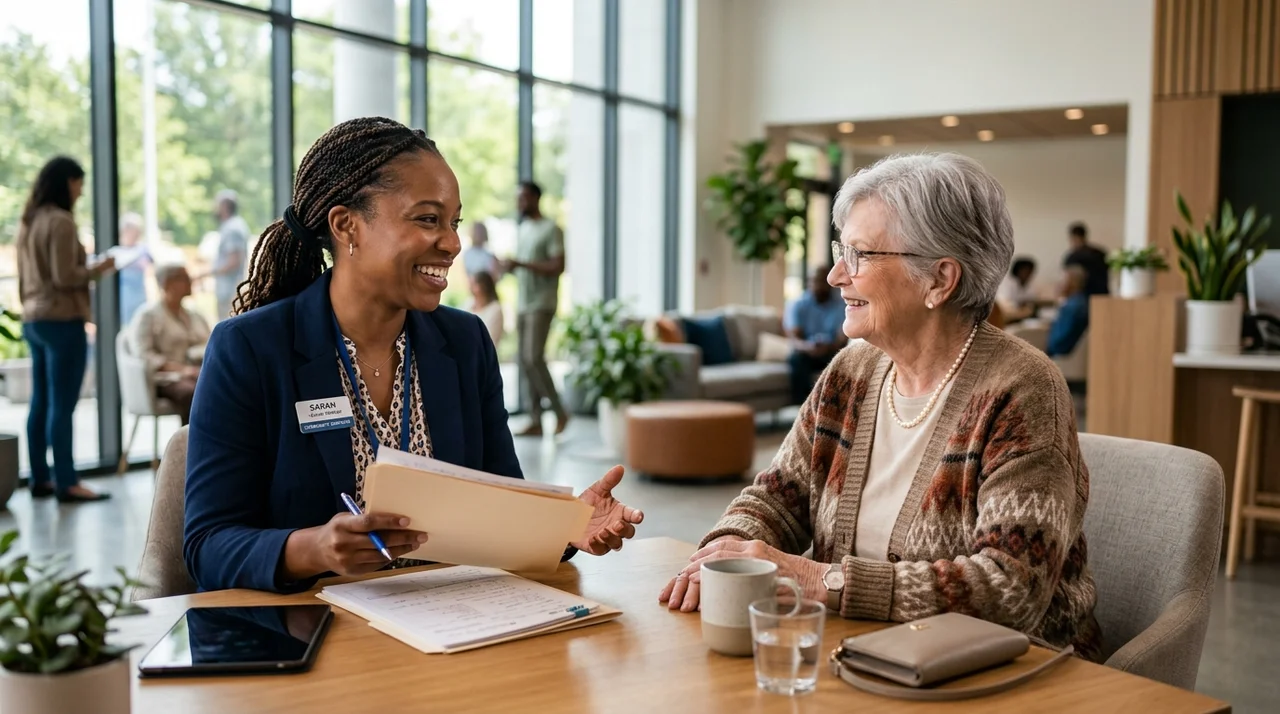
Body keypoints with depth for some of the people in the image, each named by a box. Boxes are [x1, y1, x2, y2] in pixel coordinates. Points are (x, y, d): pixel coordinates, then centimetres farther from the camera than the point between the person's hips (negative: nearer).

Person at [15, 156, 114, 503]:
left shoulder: (28, 222, 14)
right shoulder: (60, 221, -13)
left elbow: (25, 277, 19)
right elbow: (64, 278, -17)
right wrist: (98, 269, -3)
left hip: (33, 320, 9)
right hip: (62, 321, -9)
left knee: (41, 403, 11)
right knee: (61, 406, -6)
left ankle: (40, 479, 16)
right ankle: (67, 483, -3)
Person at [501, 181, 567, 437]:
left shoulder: (551, 229, -7)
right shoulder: (521, 229, 17)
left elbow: (558, 267, -15)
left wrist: (521, 264, -20)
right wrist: (507, 266, 1)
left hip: (541, 304, -8)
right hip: (522, 303, 8)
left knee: (534, 358, -14)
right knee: (525, 360, 4)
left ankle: (560, 412, 1)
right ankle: (536, 421, 7)